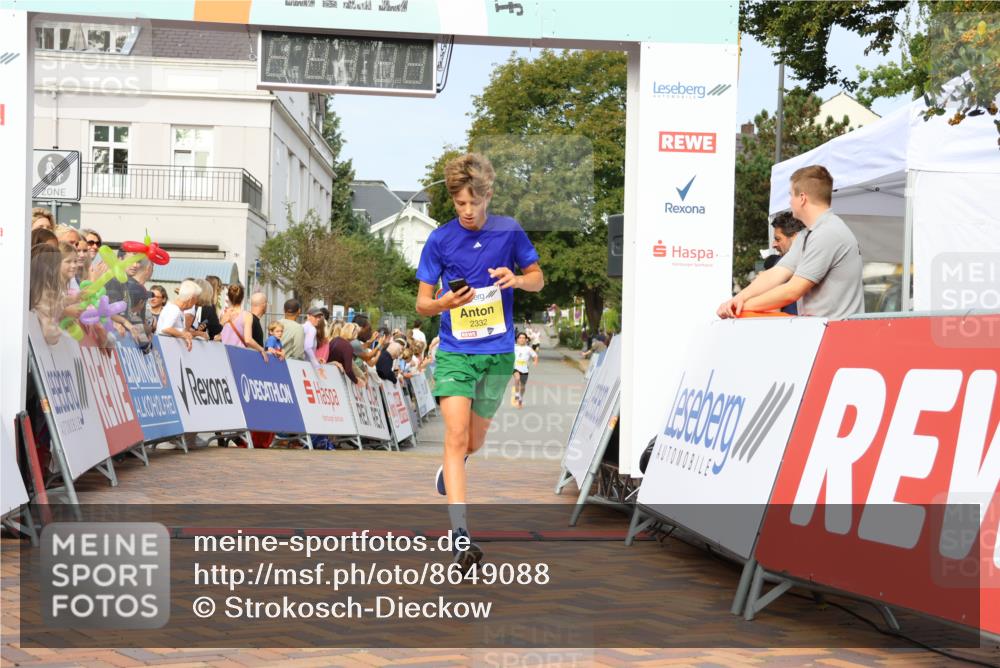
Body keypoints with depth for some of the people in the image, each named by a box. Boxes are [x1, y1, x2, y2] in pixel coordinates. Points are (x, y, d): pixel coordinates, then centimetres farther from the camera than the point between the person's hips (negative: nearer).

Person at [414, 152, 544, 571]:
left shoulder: (509, 231, -1)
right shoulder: (439, 240, -4)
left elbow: (538, 278, 10)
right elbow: (422, 303, -1)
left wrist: (516, 279, -14)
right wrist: (446, 302, -24)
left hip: (498, 353, 2)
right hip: (454, 352, -2)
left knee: (474, 441, 15)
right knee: (456, 434, -17)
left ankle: (450, 468, 52)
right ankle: (461, 535, -22)